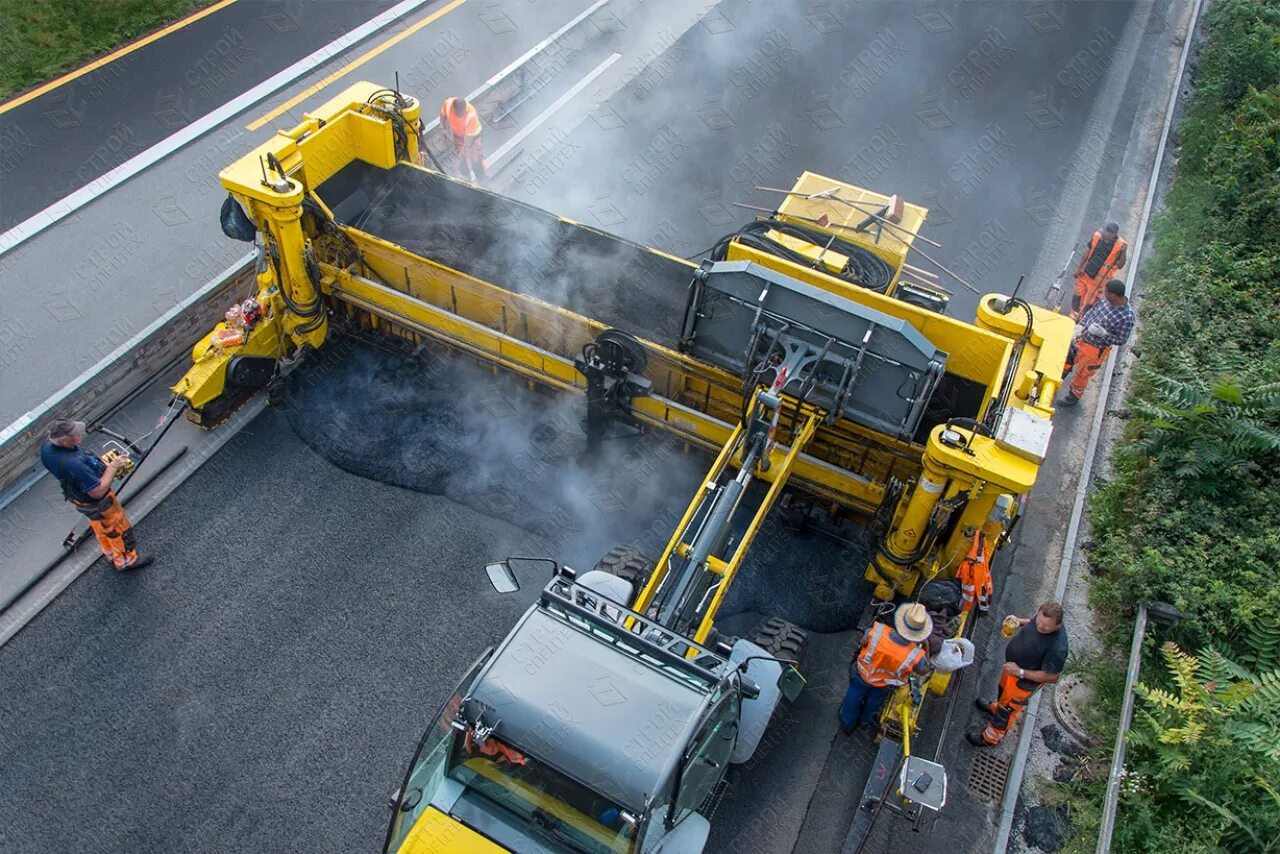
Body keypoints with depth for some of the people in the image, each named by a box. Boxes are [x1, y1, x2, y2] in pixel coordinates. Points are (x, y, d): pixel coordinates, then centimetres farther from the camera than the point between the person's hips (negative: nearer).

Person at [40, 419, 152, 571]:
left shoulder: (46, 447, -18)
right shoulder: (74, 465, -45)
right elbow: (98, 492, -34)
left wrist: (100, 465, -1)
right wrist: (112, 468, -23)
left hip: (75, 494, 8)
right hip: (96, 502, -8)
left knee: (101, 527, 32)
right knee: (119, 528, 18)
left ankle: (113, 556, 54)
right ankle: (127, 561, 41)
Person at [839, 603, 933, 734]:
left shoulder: (878, 631, -42)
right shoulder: (915, 655, -41)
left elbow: (864, 641, -19)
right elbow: (924, 669, -17)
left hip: (862, 675, 0)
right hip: (883, 687, 0)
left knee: (853, 700, 32)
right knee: (873, 703, 35)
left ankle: (847, 724, 59)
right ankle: (864, 722, 65)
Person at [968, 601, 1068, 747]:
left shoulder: (1057, 648, -41)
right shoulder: (1043, 617, -21)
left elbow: (1052, 677, -29)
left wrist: (1020, 672, -32)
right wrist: (1020, 621, -14)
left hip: (1023, 681, -7)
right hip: (1012, 666, 7)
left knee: (1008, 710, 18)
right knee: (1004, 690, 36)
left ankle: (991, 738, 43)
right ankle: (996, 707, 67)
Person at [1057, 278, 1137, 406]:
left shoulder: (1127, 317, -29)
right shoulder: (1106, 300, -11)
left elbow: (1121, 340, -20)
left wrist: (1103, 333, -31)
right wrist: (1080, 325, -6)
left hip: (1095, 350, -6)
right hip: (1082, 338, 6)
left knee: (1082, 374, 14)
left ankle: (1074, 396, 39)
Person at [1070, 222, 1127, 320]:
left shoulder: (1120, 245, -20)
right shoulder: (1098, 235, -12)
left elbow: (1119, 266, -18)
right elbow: (1087, 252, 1)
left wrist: (1124, 252, -33)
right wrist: (1079, 268, 3)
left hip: (1098, 280, -3)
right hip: (1084, 273, 3)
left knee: (1089, 302, 8)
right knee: (1078, 295, 17)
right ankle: (1074, 316, 36)